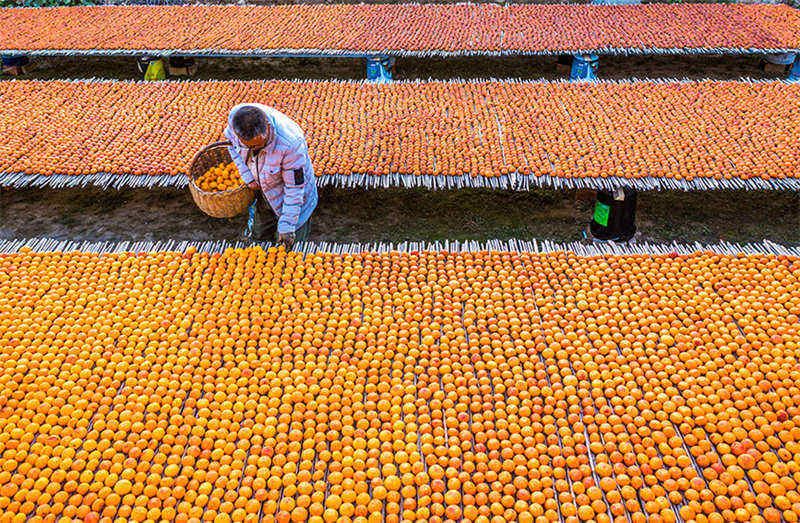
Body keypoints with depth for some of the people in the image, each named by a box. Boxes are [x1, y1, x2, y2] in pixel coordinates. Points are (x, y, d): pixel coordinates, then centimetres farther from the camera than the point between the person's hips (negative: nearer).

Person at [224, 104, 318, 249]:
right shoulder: (235, 116, -28)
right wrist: (246, 175, -10)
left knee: (290, 245, 10)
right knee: (257, 233, 24)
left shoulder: (291, 144, -42)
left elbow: (294, 187, -29)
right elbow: (231, 140, -3)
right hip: (260, 189, 4)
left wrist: (286, 226, -22)